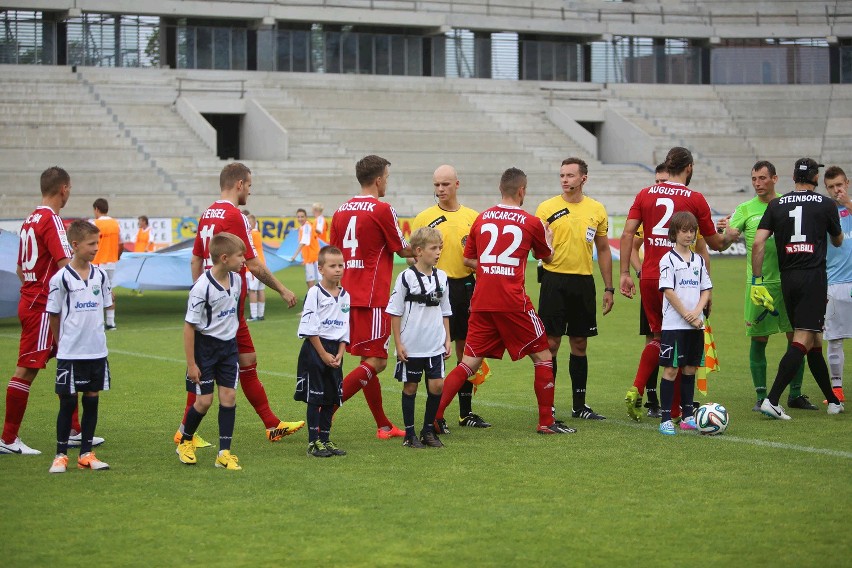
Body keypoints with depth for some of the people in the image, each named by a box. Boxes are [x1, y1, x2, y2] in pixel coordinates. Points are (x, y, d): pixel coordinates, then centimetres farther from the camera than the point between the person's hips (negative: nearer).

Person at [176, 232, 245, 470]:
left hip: (229, 345, 6)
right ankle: (185, 443, 24)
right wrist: (191, 363, -16)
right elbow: (189, 326, -17)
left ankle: (224, 453, 4)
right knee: (204, 400, -1)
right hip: (205, 346, -6)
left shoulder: (236, 280, -1)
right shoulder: (202, 287, -22)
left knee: (229, 396, 0)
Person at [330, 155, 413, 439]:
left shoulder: (341, 211, 10)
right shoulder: (382, 210, -10)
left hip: (348, 296, 8)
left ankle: (383, 426, 19)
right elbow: (403, 250, 1)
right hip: (373, 299, -8)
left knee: (369, 360, 14)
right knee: (376, 362, -5)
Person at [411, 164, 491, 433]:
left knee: (466, 349, 8)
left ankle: (466, 412, 16)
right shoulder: (424, 218, 0)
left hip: (465, 285, 4)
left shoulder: (472, 217, 9)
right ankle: (436, 414, 0)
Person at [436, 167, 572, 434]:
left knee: (468, 364, 7)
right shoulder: (531, 222, -1)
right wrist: (548, 237, 37)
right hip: (513, 302, -4)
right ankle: (546, 421, 11)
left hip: (481, 301, 4)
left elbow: (468, 259, 16)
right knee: (542, 357, 10)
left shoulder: (481, 219, 9)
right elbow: (547, 257, 17)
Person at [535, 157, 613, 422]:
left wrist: (608, 288, 11)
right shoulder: (547, 208, -2)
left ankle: (579, 405, 16)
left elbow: (603, 249, 14)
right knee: (550, 343, -3)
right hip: (555, 281, -3)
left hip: (583, 282, 3)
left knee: (580, 345, 9)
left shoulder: (597, 210, 7)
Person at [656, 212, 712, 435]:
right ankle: (665, 419, -5)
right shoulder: (668, 260, -5)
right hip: (674, 324, -6)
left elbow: (706, 290, 11)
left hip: (696, 324, 6)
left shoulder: (699, 260, 12)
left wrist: (697, 312, -7)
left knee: (690, 369, 9)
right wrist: (687, 316, -12)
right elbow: (668, 291, -11)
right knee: (671, 369, -6)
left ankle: (687, 417, 15)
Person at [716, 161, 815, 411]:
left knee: (796, 337, 3)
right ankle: (761, 397, 8)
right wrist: (724, 232, -29)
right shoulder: (745, 209, 2)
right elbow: (726, 241, -7)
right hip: (759, 283, -2)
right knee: (759, 340, 0)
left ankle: (795, 394, 13)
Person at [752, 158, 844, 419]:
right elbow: (838, 241, 17)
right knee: (803, 341, -9)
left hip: (787, 278, 5)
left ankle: (833, 401, 23)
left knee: (814, 342, 14)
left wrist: (757, 280, 1)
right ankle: (772, 400, -23)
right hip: (814, 277, -4)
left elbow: (758, 243, -3)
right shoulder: (826, 204, 1)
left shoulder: (776, 205, 7)